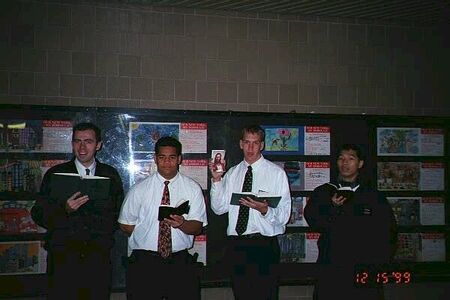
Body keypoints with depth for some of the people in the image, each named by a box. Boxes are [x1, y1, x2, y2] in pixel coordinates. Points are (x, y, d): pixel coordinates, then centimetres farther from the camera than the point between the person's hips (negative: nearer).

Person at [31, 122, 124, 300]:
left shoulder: (110, 175, 8)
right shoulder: (55, 174, 4)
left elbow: (119, 212, 14)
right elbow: (38, 215, 0)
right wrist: (64, 209, -16)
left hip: (99, 257, 1)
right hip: (63, 256, -1)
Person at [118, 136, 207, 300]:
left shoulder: (193, 188, 2)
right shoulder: (138, 190, 2)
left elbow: (198, 227, -3)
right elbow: (126, 224, 7)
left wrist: (181, 224, -22)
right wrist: (145, 237, -4)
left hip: (181, 262, 1)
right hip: (144, 263, 0)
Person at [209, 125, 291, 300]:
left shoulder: (277, 173, -2)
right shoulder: (233, 173, 11)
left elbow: (284, 216, -5)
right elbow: (219, 208, 5)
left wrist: (265, 210, -25)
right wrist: (217, 180, -7)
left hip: (264, 246, -4)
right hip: (236, 245, 4)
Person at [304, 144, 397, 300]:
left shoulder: (375, 197, 9)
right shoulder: (322, 192, 9)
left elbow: (389, 232, 9)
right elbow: (313, 221, -3)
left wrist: (380, 261, -1)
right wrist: (333, 208, -19)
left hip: (365, 270, 0)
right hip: (330, 269, 0)